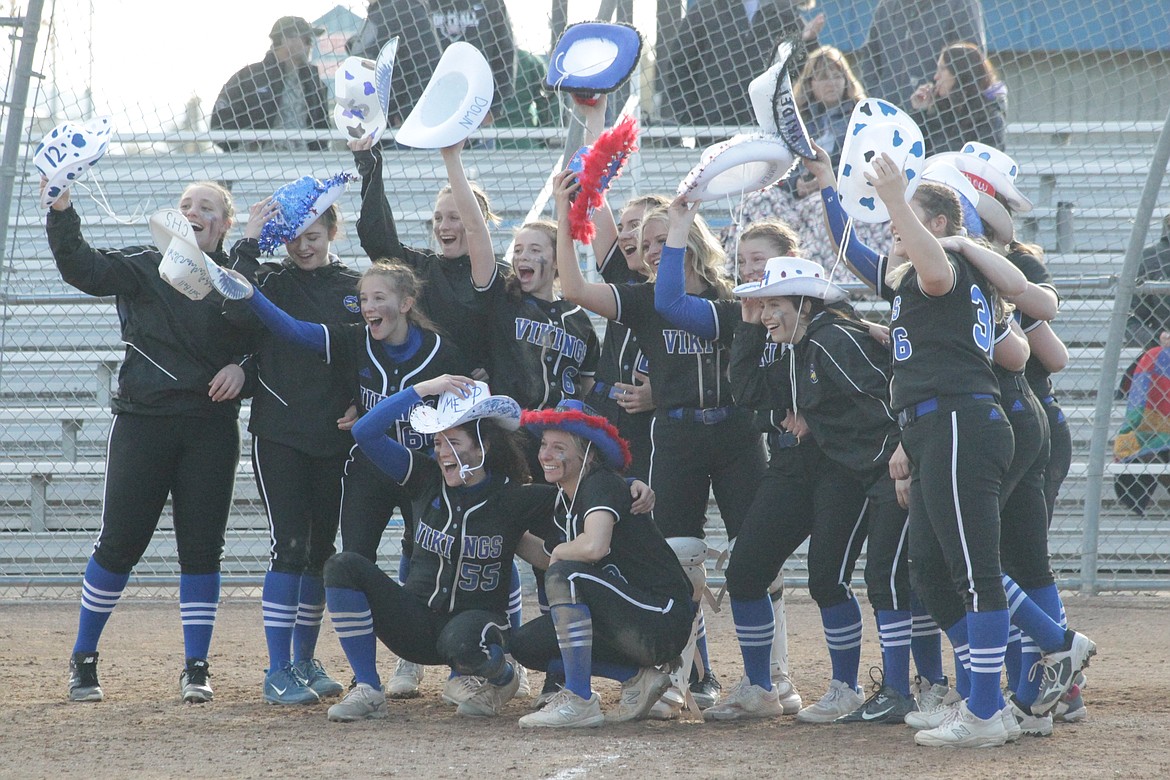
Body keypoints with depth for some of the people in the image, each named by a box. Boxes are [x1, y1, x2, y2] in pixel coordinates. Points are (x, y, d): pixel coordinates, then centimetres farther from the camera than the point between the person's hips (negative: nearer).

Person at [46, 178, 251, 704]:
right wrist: (61, 210, -23)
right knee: (120, 542, 0)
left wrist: (242, 369, -8)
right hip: (144, 420, -1)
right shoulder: (145, 268, 3)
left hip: (211, 431, 1)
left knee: (201, 548, 1)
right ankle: (83, 660, 14)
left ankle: (196, 669, 10)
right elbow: (80, 267, -10)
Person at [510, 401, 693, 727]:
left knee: (564, 575, -26)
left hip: (663, 621, -10)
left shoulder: (602, 484, -14)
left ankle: (579, 701, -23)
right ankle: (639, 678, 6)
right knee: (526, 644, 4)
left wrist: (559, 552, -13)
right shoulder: (563, 503, 13)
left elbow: (594, 545, -32)